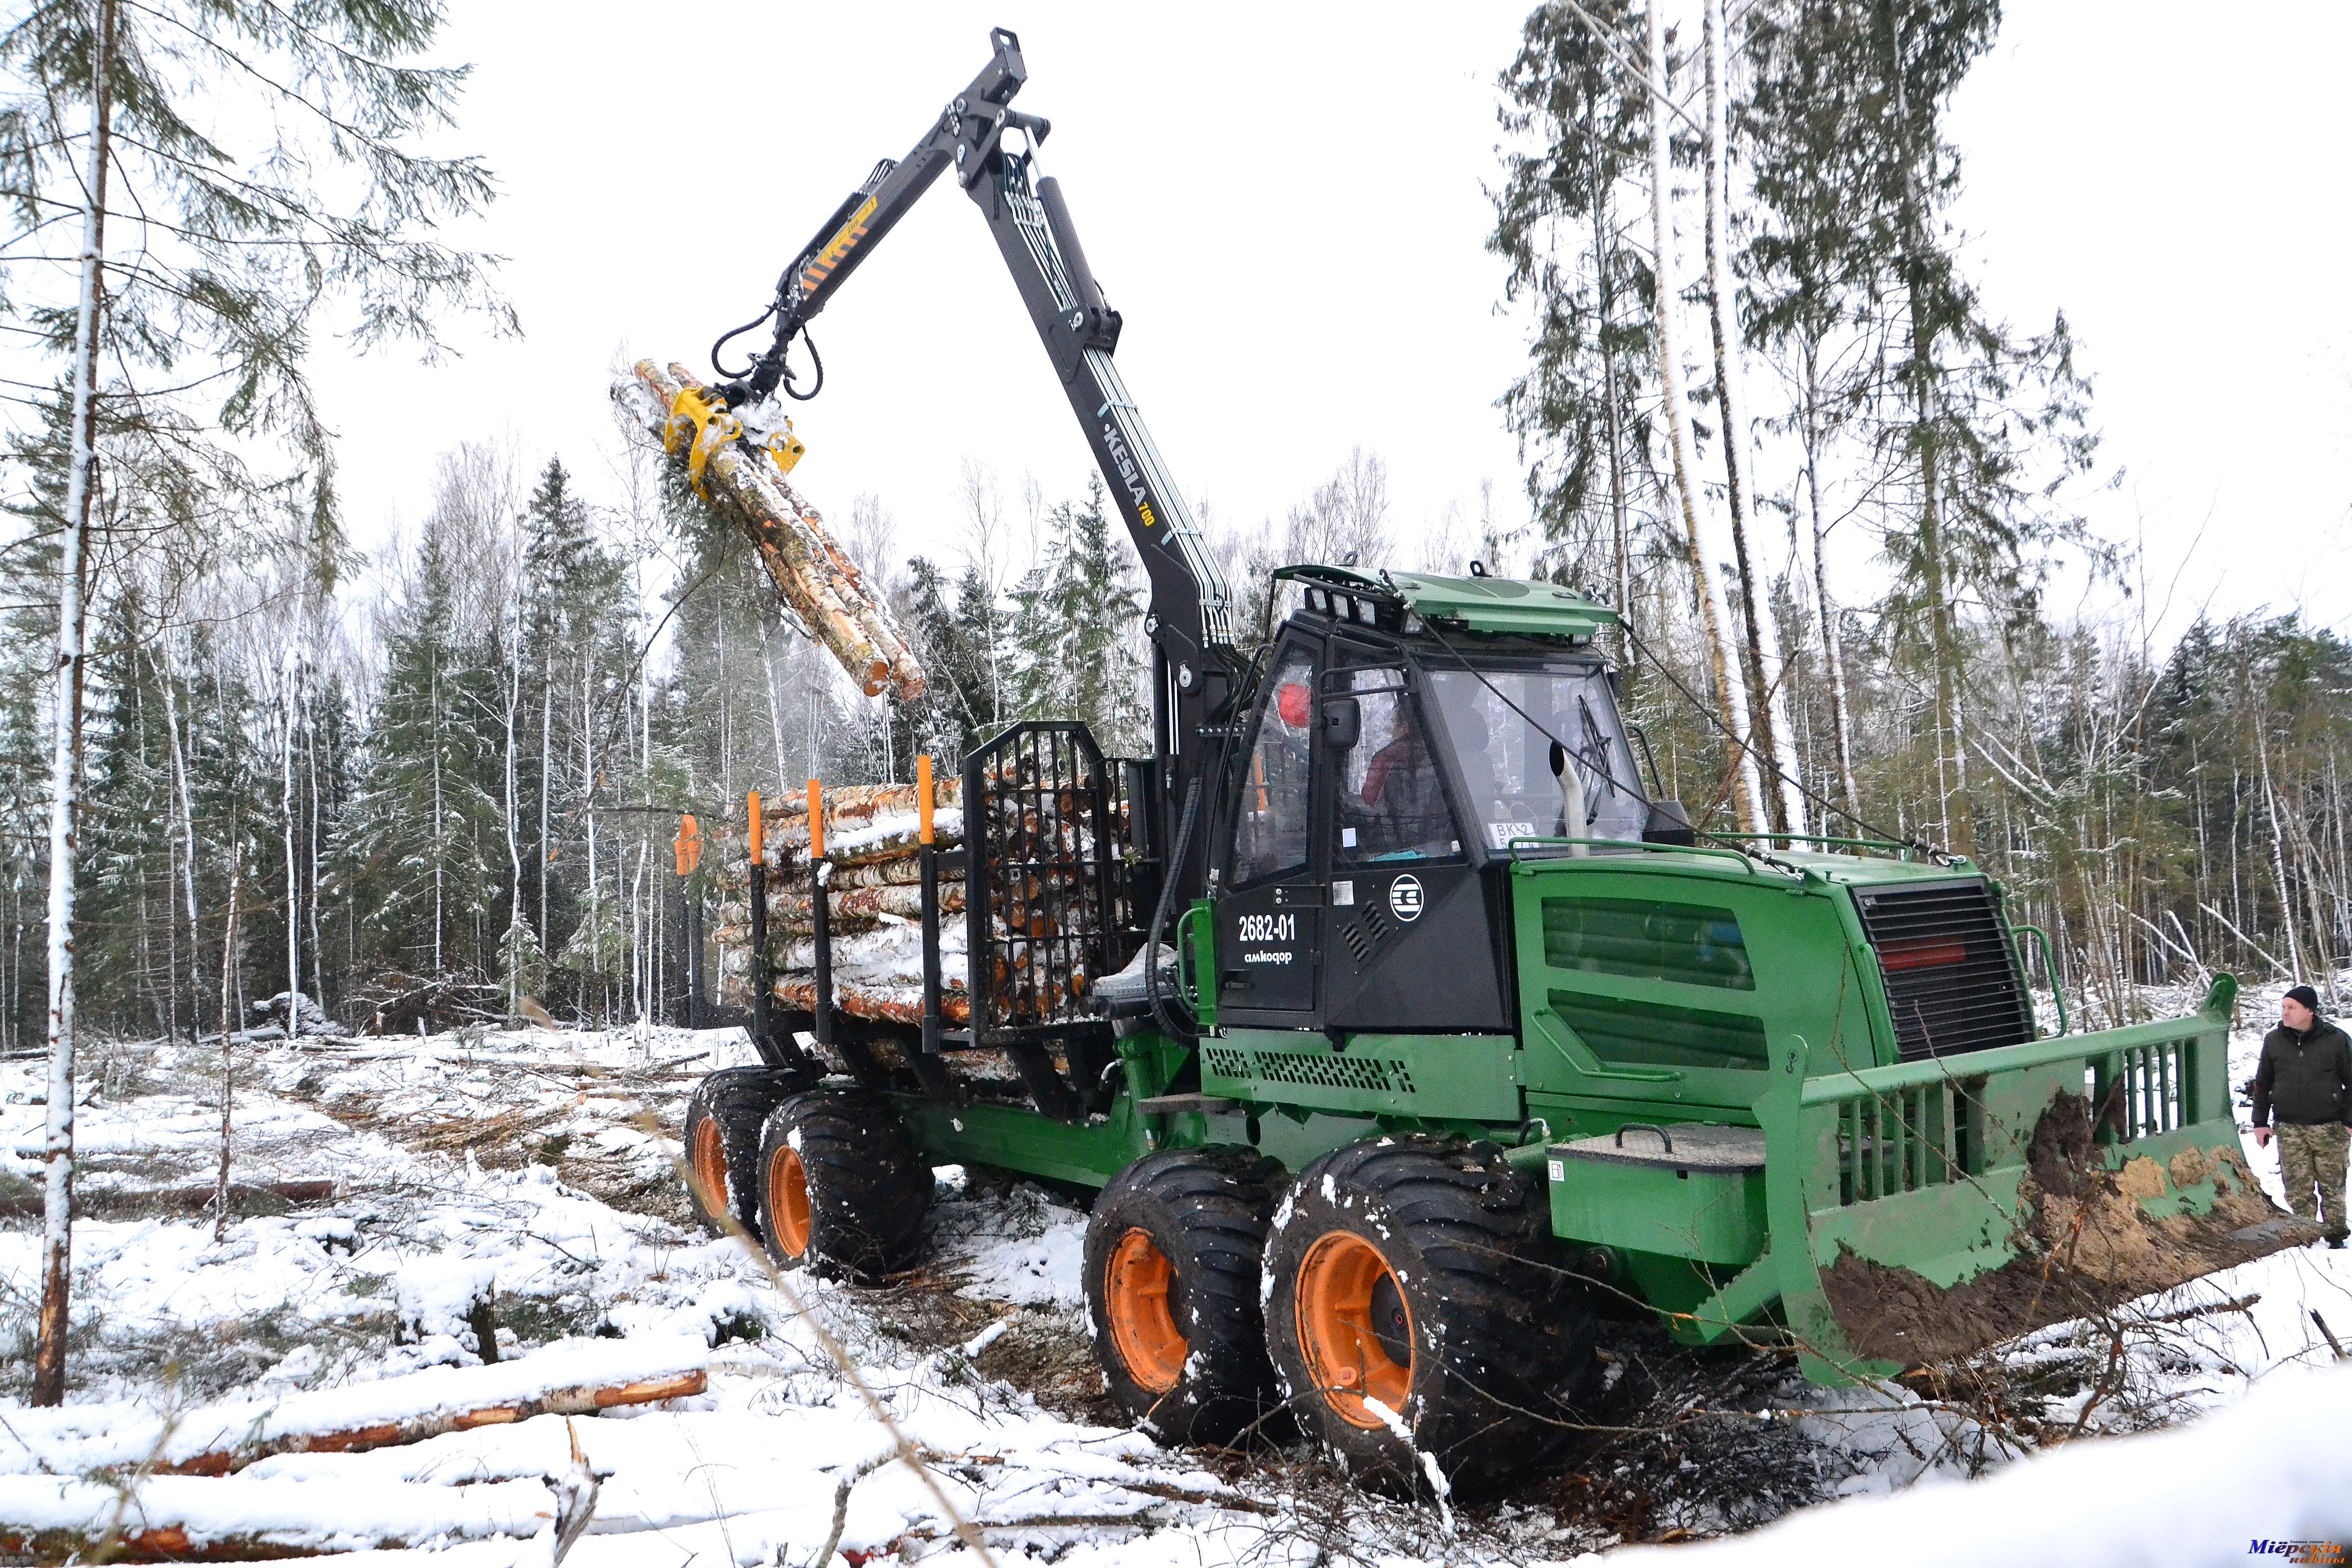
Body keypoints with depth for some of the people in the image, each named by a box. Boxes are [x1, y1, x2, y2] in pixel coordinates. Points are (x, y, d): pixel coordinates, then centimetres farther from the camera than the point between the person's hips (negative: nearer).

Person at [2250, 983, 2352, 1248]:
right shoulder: (2273, 1041, 5)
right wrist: (2260, 1122, 9)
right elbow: (2262, 1084, 12)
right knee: (2298, 1189, 1)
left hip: (2328, 1127, -2)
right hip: (2289, 1129, 2)